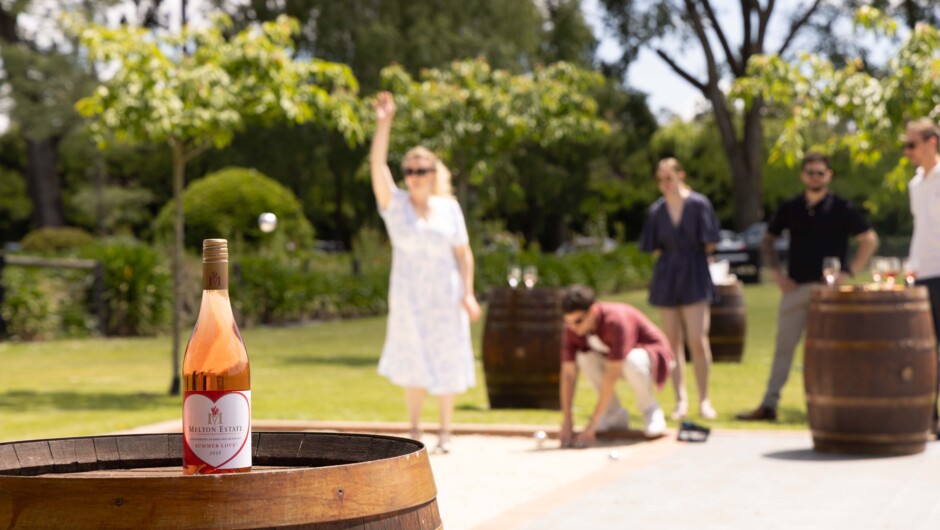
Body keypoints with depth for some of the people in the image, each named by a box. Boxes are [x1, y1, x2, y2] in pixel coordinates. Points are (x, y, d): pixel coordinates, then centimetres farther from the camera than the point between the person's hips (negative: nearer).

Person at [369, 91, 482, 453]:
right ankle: (414, 430, 24)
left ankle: (445, 431, 20)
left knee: (446, 363, 5)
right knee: (414, 363, 9)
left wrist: (468, 294, -6)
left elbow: (464, 253, 2)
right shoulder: (395, 204, -3)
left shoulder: (449, 208, 1)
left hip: (445, 297, 0)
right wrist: (383, 123, -27)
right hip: (408, 297, 0)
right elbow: (377, 165, -17)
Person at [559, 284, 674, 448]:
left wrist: (592, 424, -38)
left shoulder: (617, 320, -36)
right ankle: (615, 414, -5)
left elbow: (611, 376, -37)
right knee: (584, 357, -21)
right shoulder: (573, 328, -18)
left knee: (631, 360, -39)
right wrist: (567, 421, -26)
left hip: (654, 356, -6)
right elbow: (568, 375, -17)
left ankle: (651, 411, -11)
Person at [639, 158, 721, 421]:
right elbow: (654, 248, 11)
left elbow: (709, 244, -2)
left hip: (693, 278, -3)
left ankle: (704, 399, 0)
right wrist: (673, 259, 4)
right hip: (666, 279, 3)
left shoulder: (698, 204, -5)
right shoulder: (657, 210, 5)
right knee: (674, 342, 4)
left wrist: (691, 258, 7)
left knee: (697, 340, -10)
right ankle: (681, 400, 8)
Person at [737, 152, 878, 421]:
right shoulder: (790, 208, 7)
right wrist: (776, 272, 5)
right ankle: (769, 404, 8)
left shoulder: (842, 208, -2)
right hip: (795, 287, 3)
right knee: (783, 346, 5)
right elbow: (767, 240, 18)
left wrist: (849, 271, -9)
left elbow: (869, 240, -1)